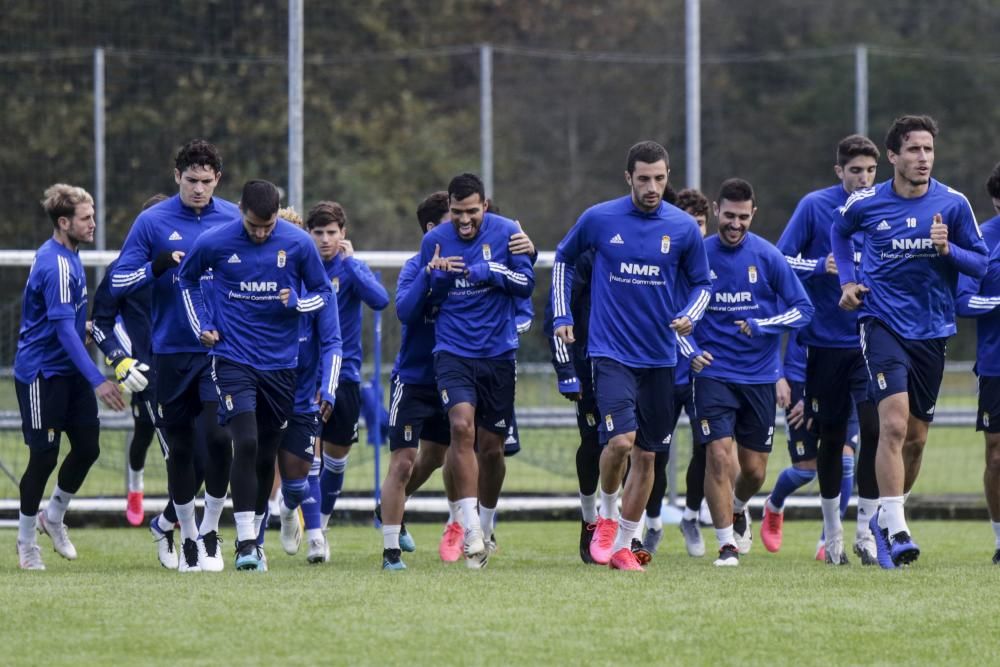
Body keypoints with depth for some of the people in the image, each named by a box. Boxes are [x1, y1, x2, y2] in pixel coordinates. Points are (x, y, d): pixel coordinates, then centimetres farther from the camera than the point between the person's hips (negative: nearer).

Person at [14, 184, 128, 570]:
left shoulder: (68, 257, 9)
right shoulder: (56, 266, -22)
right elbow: (64, 329, -27)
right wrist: (97, 382, -29)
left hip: (69, 371, 9)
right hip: (41, 374, -9)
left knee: (87, 447, 6)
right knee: (44, 457, -2)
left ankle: (53, 518, 26)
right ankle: (26, 542, 12)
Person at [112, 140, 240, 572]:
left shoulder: (234, 220, 3)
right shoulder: (152, 222, -2)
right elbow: (118, 284, -2)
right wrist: (158, 266, -18)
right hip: (172, 353, 0)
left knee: (218, 438, -13)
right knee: (181, 447, 5)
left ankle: (209, 531, 4)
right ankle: (187, 535, 22)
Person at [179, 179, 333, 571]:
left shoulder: (298, 244, -4)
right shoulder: (214, 243, -6)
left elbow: (323, 292, 9)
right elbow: (187, 280, 14)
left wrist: (297, 302, -12)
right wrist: (201, 325, 4)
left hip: (280, 363, 2)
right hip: (233, 358, -2)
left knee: (267, 456, 8)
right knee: (246, 444, -17)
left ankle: (254, 537, 22)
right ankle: (245, 542, -16)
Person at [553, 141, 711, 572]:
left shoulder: (683, 228, -1)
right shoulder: (598, 220, -4)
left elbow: (701, 283, 12)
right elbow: (564, 258, 14)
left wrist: (689, 316, -8)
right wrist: (562, 316, 8)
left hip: (660, 358, 3)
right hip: (611, 353, -3)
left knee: (646, 455, 6)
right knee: (621, 440, -20)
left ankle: (623, 545, 19)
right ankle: (606, 517, 8)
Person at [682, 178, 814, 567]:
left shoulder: (768, 257, -3)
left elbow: (802, 309, -1)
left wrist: (761, 326, -17)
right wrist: (690, 350, -10)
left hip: (760, 376, 1)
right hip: (714, 372, -1)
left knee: (754, 469, 8)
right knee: (719, 455, -16)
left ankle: (739, 510, 42)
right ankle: (727, 544, -7)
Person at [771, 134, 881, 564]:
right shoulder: (815, 206, -4)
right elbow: (782, 261, -4)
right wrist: (821, 266, -18)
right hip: (827, 341, -1)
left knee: (874, 429, -13)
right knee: (831, 437, 7)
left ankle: (865, 531, -3)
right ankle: (832, 532, 22)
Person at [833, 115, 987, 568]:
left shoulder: (954, 204, -3)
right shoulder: (865, 204, -3)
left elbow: (980, 264, 2)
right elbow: (840, 231, 20)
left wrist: (947, 249, -17)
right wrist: (847, 281, 8)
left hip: (932, 331, 3)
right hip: (882, 323, -3)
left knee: (915, 437, 11)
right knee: (894, 424, -20)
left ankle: (884, 518, 31)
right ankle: (895, 530, -22)